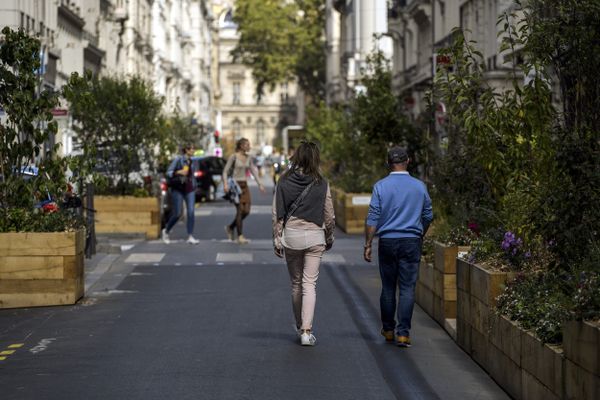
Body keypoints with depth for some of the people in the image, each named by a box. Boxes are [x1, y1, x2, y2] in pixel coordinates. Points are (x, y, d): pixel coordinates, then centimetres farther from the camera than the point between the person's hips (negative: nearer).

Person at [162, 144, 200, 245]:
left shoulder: (191, 162, 12)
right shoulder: (178, 159, -6)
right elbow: (168, 173, -9)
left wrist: (194, 186, 18)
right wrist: (178, 172, -24)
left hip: (190, 190, 5)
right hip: (178, 190, -5)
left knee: (191, 212, -9)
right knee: (177, 214, -2)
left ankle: (190, 237, -9)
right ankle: (165, 231, 23)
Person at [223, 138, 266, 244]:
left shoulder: (248, 158, 10)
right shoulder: (234, 157, -8)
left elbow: (253, 171, 14)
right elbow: (225, 171, -10)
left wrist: (260, 184, 7)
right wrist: (225, 184, -22)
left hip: (244, 185, 7)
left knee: (246, 211, 1)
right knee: (240, 210, -9)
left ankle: (230, 227, 21)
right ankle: (240, 236, -4)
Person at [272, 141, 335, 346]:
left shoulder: (284, 182, -4)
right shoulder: (321, 184, -5)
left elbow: (277, 214, -2)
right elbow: (329, 216, 1)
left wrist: (277, 239, 5)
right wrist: (329, 237, 15)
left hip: (291, 236, 1)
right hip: (315, 236, -1)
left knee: (296, 283, 15)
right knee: (310, 284, 0)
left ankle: (300, 327, 28)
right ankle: (306, 331, -8)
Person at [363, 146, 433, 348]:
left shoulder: (381, 186, -4)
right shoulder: (419, 186, 1)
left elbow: (372, 218, -6)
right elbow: (428, 216, 10)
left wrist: (368, 244, -1)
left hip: (387, 241, 0)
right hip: (411, 241, 0)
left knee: (388, 288, 12)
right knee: (407, 289, -1)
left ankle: (388, 330, 22)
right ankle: (403, 333, -7)